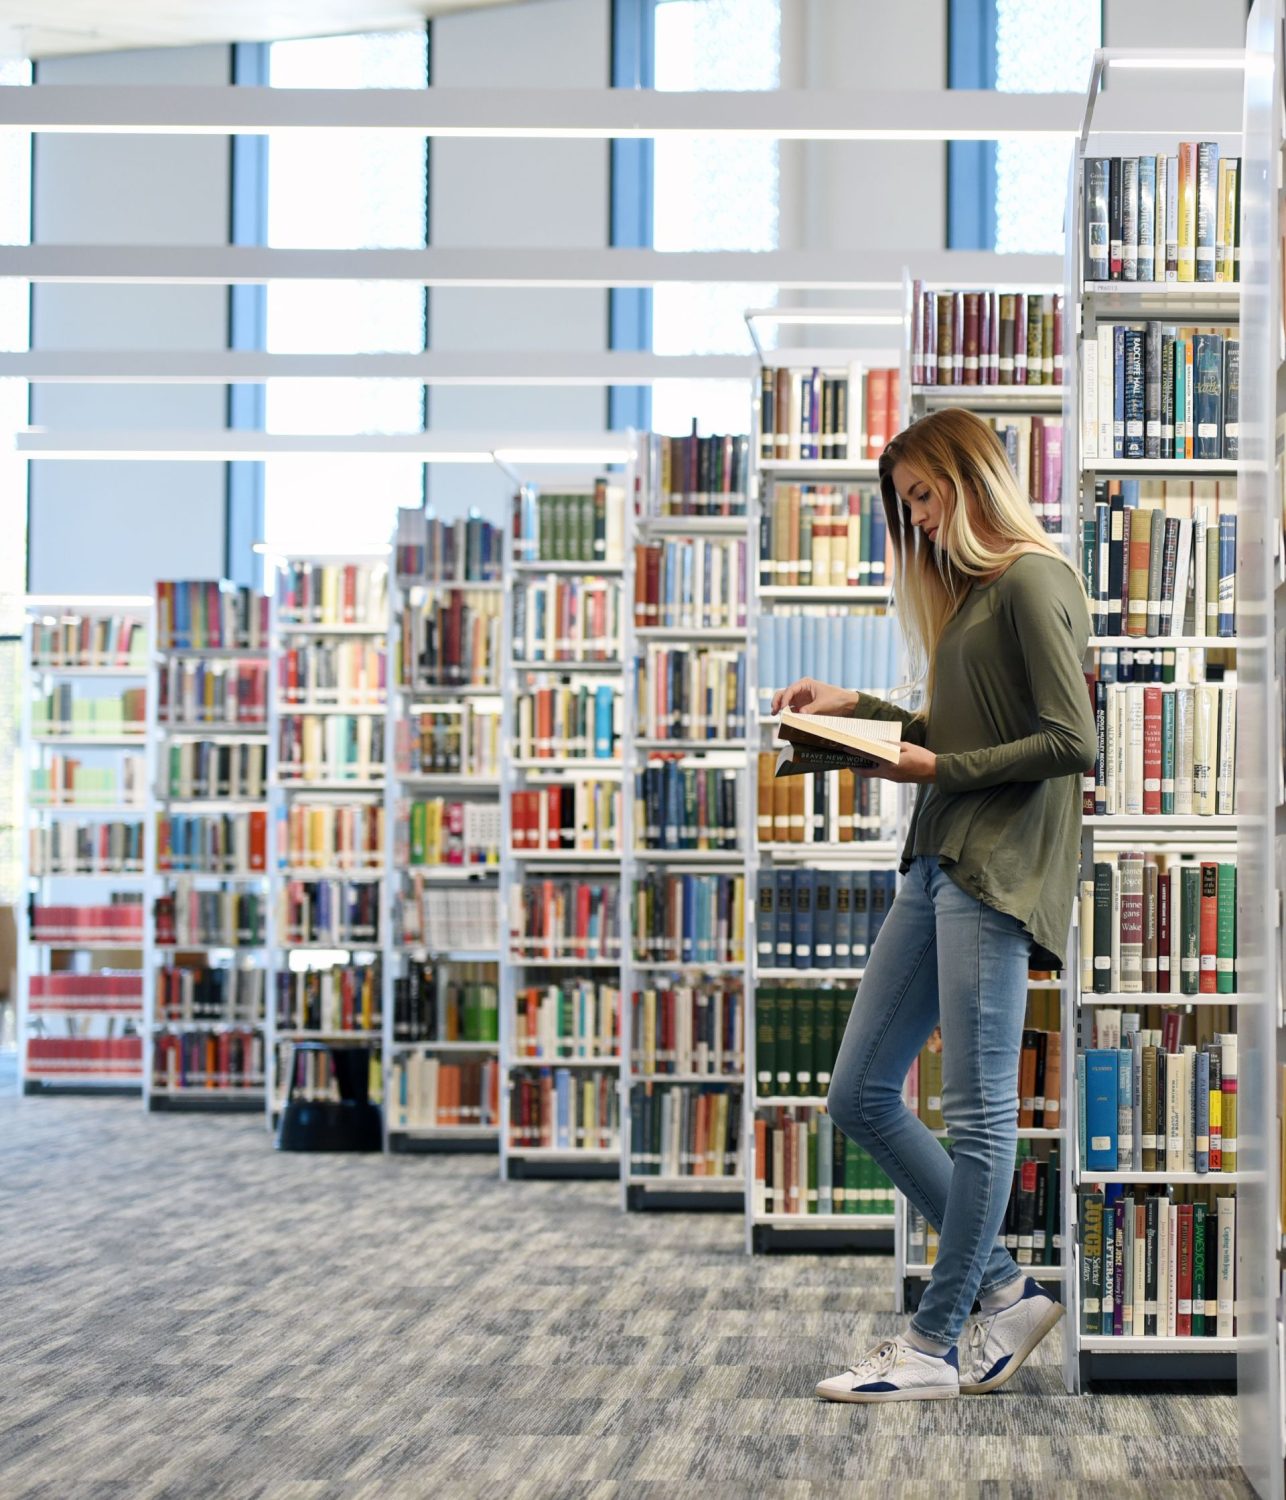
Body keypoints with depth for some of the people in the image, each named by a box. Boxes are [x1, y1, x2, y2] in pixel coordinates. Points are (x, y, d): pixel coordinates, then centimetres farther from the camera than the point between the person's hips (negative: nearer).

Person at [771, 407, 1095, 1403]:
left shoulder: (1033, 582, -7)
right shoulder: (974, 592, 21)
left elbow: (1074, 744, -15)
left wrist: (943, 769, -11)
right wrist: (855, 708, 19)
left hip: (1000, 868, -10)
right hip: (939, 863, 10)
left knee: (979, 1111, -4)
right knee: (861, 1097, 8)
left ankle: (935, 1347, 3)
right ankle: (1005, 1292, 17)